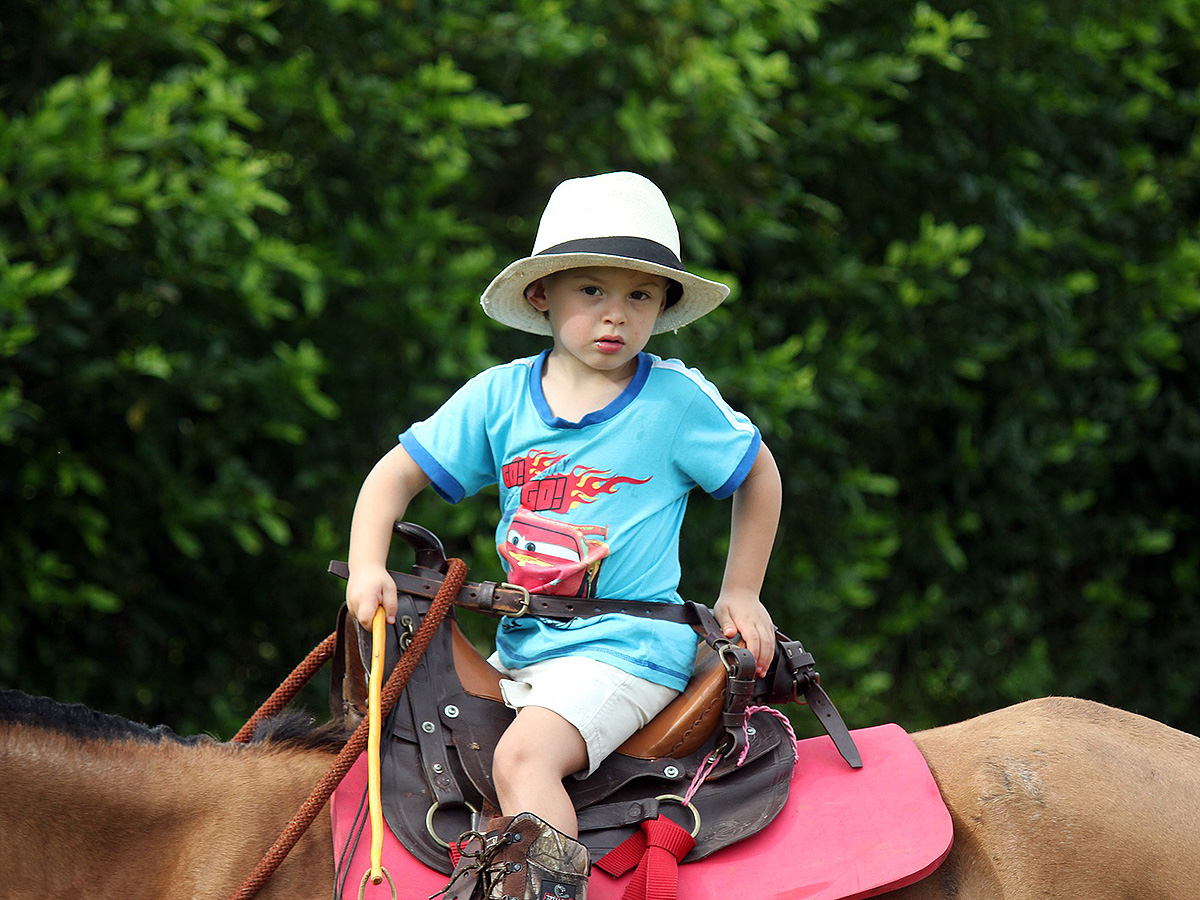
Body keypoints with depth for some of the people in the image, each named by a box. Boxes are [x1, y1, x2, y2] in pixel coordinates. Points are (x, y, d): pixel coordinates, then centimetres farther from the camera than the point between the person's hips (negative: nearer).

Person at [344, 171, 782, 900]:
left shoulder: (678, 399, -4)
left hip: (628, 650, -6)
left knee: (525, 755, -30)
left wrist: (741, 594, 10)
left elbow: (758, 474, 11)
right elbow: (398, 474, 8)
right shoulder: (498, 397, 4)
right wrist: (368, 567, -8)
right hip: (521, 649, 6)